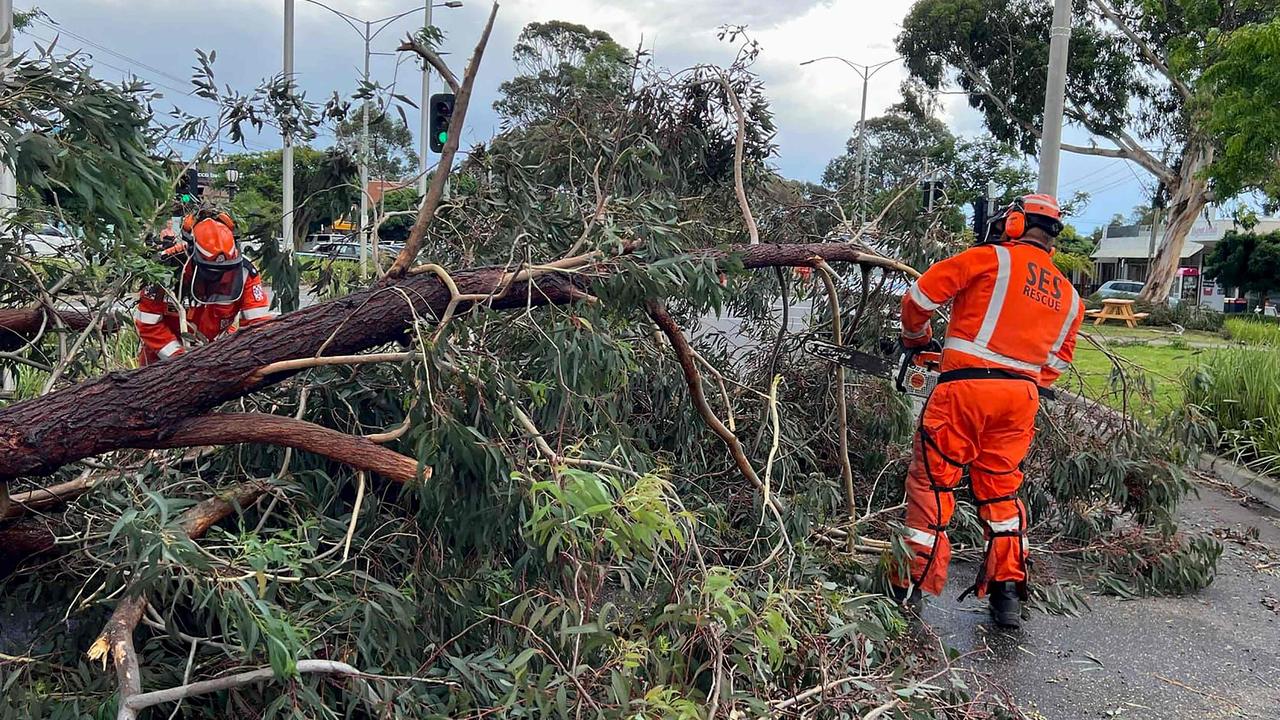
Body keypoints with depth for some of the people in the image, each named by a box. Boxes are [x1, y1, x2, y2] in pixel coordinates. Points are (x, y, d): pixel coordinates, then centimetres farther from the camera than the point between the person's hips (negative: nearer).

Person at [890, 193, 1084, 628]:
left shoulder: (991, 259, 0)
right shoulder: (1068, 296, 19)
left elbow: (920, 296, -2)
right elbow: (1057, 363, 20)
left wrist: (917, 339, 15)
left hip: (966, 386, -5)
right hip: (1021, 396, 6)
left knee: (932, 482, 3)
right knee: (1001, 490, 17)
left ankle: (915, 585, 5)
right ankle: (1008, 591, 16)